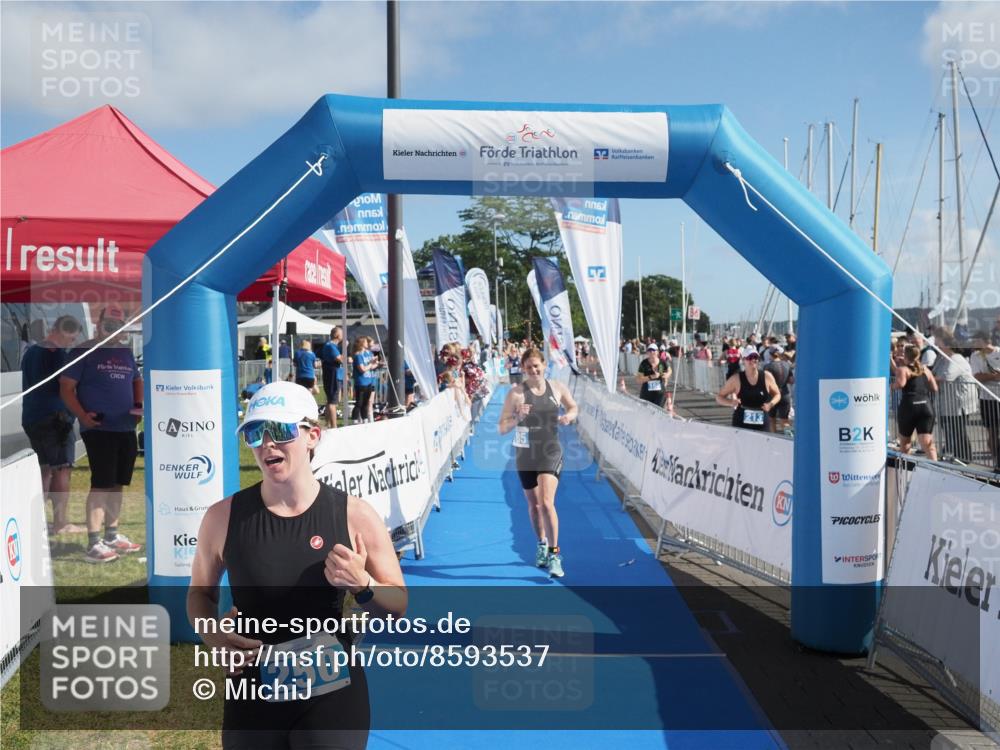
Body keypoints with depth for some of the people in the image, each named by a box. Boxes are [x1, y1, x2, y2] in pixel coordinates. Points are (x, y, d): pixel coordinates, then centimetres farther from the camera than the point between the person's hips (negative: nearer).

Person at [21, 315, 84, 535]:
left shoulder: (30, 352, 14)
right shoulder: (57, 353, -14)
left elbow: (27, 386, 21)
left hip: (31, 418, 9)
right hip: (54, 417, -9)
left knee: (44, 469, 16)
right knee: (61, 469, -3)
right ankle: (60, 523, -2)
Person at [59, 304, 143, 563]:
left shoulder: (126, 353, 15)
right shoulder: (84, 352, -3)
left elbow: (137, 381, 27)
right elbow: (66, 388, -6)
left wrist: (139, 404, 9)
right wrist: (83, 416, -18)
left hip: (126, 429, 7)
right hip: (99, 429, -6)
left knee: (117, 483, 12)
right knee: (101, 484, -9)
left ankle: (112, 536, 23)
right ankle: (93, 544, -5)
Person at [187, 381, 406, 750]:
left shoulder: (355, 516, -11)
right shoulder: (223, 517, -8)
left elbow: (398, 607, -3)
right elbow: (200, 592, 10)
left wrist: (362, 585, -23)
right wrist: (212, 634, -10)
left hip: (333, 697, -1)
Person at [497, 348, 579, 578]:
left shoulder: (558, 388, -3)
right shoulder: (515, 393, -8)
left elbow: (573, 407, 17)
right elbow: (502, 428, -8)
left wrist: (569, 416, -5)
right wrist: (517, 418, -26)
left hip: (551, 452, -1)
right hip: (525, 455, 1)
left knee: (546, 503, -15)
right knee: (534, 504, 16)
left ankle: (554, 554, -3)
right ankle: (542, 544, 39)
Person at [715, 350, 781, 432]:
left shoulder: (767, 377, 1)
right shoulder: (736, 379, -5)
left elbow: (777, 394, 16)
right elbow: (719, 397, 1)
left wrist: (771, 404, -6)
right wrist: (731, 402, -19)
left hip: (762, 426, 2)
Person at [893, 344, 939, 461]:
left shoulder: (903, 369, -1)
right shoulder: (926, 370, 14)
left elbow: (900, 384, -20)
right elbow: (935, 388, 12)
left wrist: (893, 385, 1)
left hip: (909, 406, -3)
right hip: (926, 405, 3)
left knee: (905, 441, 17)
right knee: (927, 442, -5)